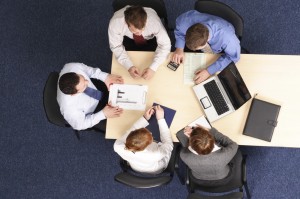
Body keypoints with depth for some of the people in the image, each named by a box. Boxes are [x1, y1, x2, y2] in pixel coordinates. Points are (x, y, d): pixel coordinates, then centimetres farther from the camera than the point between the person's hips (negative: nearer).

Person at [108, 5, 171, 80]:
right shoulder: (115, 22, -38)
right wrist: (129, 66, -36)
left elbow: (165, 45, -29)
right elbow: (116, 47, -23)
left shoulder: (154, 21, -40)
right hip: (129, 39, 0)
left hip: (151, 39, 0)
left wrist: (153, 68, -40)